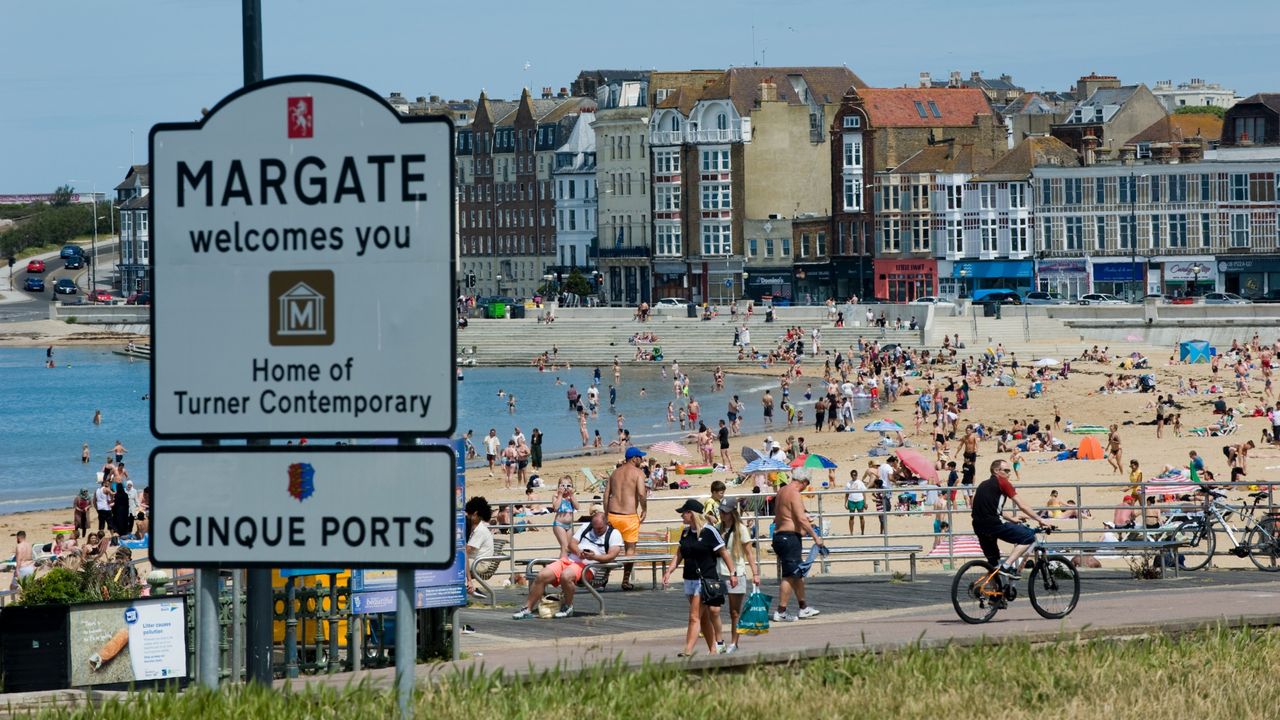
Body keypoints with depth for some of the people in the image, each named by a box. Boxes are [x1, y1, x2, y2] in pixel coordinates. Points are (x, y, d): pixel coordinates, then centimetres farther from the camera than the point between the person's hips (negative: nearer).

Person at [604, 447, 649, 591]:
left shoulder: (615, 472, 14)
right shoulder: (638, 473, -5)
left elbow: (606, 494, 10)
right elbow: (641, 493, -19)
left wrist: (606, 515, 14)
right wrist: (644, 510, -4)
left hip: (613, 515, 5)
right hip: (629, 515, -5)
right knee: (630, 548, 5)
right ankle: (626, 581, 4)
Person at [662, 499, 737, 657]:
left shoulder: (709, 532, -11)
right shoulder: (686, 532, 10)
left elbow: (724, 553, -6)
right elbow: (678, 554, 14)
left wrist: (733, 573, -7)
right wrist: (669, 572, 2)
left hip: (706, 579, -7)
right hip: (690, 579, 7)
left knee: (695, 617, -13)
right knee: (704, 618, 12)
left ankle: (688, 650, -17)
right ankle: (713, 649, 19)